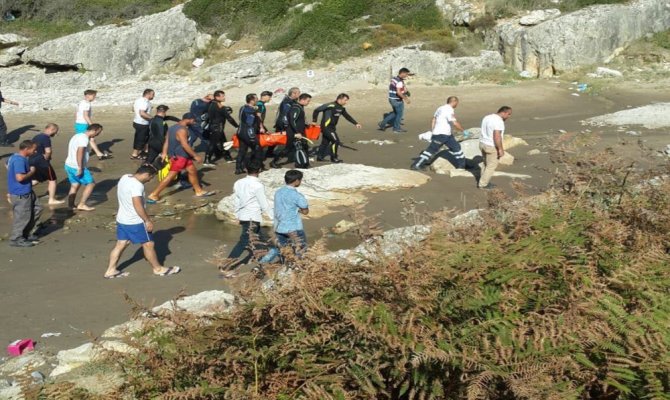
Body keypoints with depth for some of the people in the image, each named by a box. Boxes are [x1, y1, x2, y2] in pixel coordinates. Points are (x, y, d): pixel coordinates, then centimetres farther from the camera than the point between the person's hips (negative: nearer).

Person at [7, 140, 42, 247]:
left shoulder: (14, 157, 8)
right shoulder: (20, 160, -25)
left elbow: (8, 166, 26)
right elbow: (20, 177, -33)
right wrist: (31, 172, -17)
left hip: (26, 192, 11)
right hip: (21, 194, -11)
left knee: (37, 208, 19)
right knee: (22, 216, 1)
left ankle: (26, 233, 30)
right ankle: (16, 239, 15)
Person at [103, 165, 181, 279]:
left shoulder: (124, 178, 5)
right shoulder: (137, 185, -25)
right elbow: (138, 205, -29)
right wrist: (148, 221, -20)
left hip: (122, 219, 9)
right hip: (135, 222, -9)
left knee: (121, 244, 15)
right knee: (148, 244, 6)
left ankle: (111, 271, 19)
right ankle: (158, 269, 19)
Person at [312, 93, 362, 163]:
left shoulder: (341, 108, 6)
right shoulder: (331, 106, -21)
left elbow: (347, 116, 19)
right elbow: (317, 110, -17)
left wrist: (356, 123, 13)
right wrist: (314, 121, -12)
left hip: (331, 128, 8)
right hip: (326, 127, -8)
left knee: (325, 142, 13)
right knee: (336, 141, -9)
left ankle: (319, 157, 23)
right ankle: (334, 158, 1)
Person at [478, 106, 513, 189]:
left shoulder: (487, 117, 8)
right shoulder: (498, 121, -20)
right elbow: (497, 136, -25)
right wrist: (500, 149, -20)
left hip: (483, 144, 9)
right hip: (492, 147, -9)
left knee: (487, 165, 20)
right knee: (492, 166, 5)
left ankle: (484, 182, 26)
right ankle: (483, 184, 10)